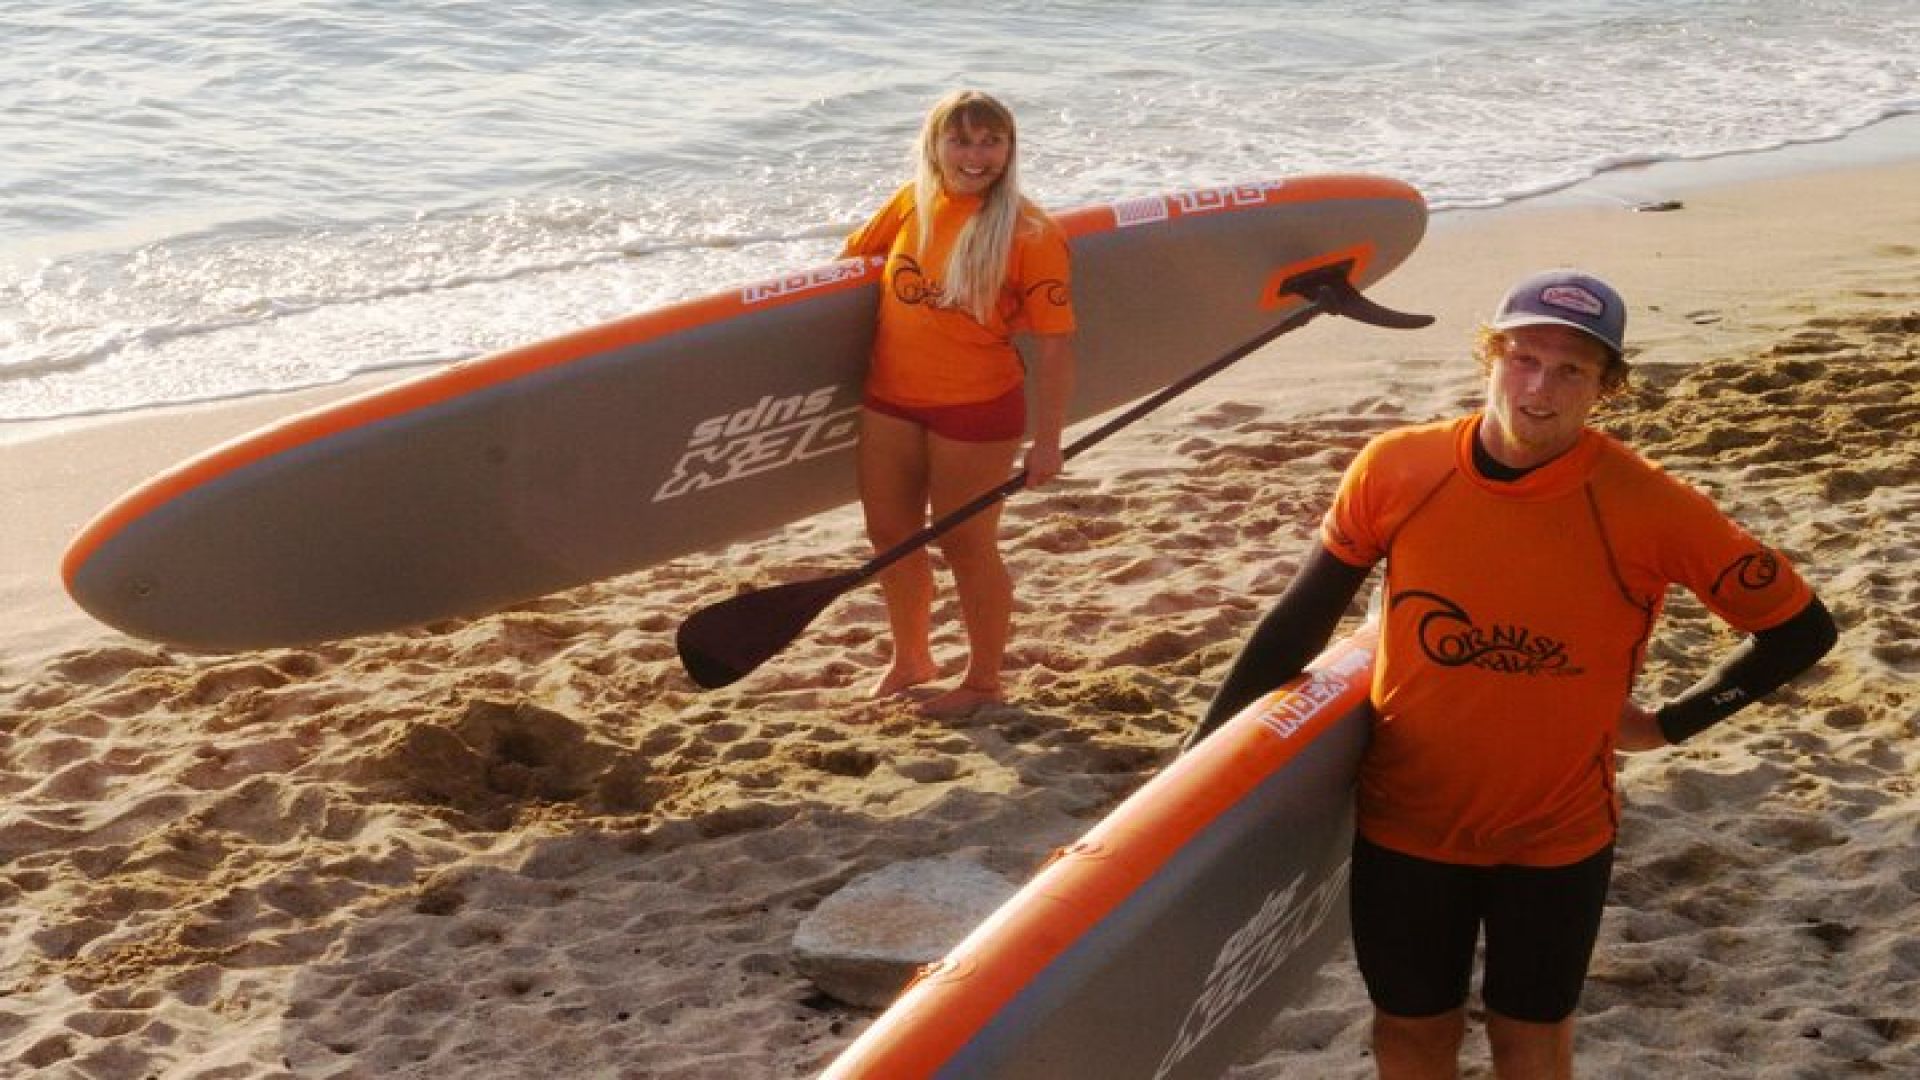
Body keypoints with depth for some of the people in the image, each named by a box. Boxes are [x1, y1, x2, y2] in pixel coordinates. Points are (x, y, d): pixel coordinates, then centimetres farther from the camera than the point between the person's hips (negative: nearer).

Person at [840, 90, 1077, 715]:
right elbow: (854, 255, 19)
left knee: (965, 544, 5)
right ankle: (911, 659, 40)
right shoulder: (912, 203, 0)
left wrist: (1047, 440, -16)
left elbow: (1055, 342, -15)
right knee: (890, 532, 17)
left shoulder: (1029, 234, -15)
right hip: (891, 399, 6)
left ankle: (984, 682, 25)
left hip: (976, 410, -6)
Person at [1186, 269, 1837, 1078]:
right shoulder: (1396, 470, -14)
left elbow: (1800, 628, -9)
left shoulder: (1649, 510, -20)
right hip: (1405, 822, 1)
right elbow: (1303, 618, -3)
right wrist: (1201, 755, -2)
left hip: (1558, 833, -1)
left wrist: (1670, 723, -5)